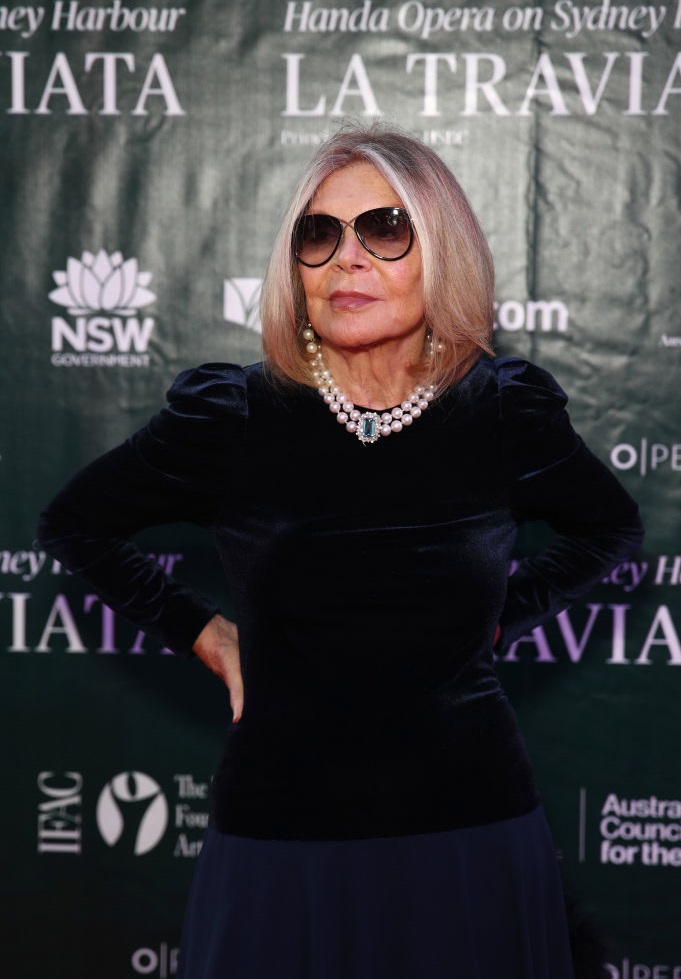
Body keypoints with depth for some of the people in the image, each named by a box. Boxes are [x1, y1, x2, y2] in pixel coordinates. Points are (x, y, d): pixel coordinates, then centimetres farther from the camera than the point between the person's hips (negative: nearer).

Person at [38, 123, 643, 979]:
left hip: (471, 841, 1)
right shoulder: (231, 419, -6)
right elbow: (73, 526, 11)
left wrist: (498, 621, 9)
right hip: (280, 845, -1)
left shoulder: (505, 413, -3)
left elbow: (609, 529, 18)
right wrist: (203, 636, 7)